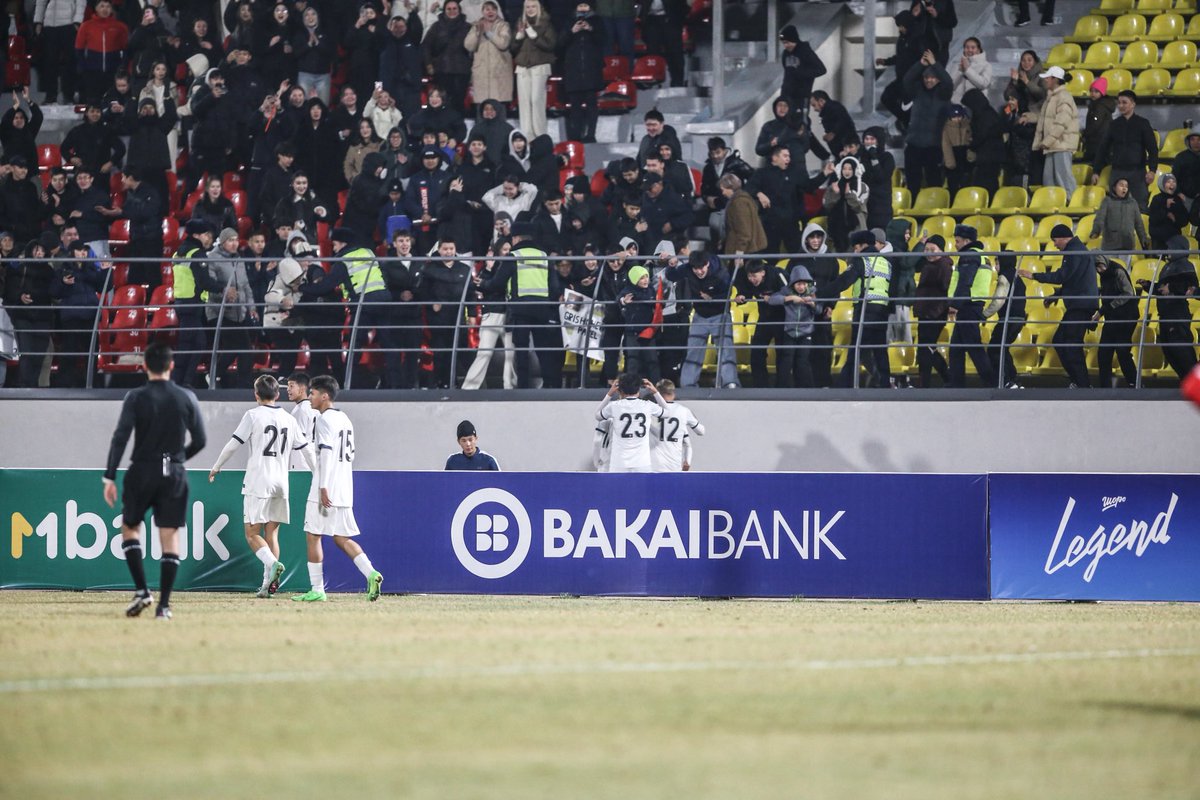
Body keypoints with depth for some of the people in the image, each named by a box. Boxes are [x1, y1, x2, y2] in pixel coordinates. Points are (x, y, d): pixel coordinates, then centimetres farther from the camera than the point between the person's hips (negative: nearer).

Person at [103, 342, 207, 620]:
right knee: (170, 536, 4)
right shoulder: (186, 398, 1)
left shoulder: (136, 398, -6)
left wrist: (110, 477, -9)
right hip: (174, 474, 2)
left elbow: (120, 438, -12)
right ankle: (164, 605, -2)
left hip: (142, 472, -1)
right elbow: (200, 441, 5)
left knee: (130, 527, 16)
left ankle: (141, 590, 1)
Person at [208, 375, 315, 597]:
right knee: (271, 533, 10)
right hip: (281, 483, 5)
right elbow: (306, 449, 13)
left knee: (252, 533, -2)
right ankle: (269, 583, 2)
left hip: (258, 482, -5)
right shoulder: (288, 419, 11)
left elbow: (233, 445, -4)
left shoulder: (253, 415, -5)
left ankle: (272, 563, -28)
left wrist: (216, 468, 9)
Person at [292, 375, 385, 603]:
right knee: (342, 538, 10)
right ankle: (371, 573, -8)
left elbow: (326, 453, -18)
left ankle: (317, 590, -1)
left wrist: (323, 487, -22)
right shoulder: (345, 419, 18)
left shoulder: (325, 419, -9)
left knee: (313, 535, 0)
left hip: (327, 490, -9)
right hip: (344, 490, 9)